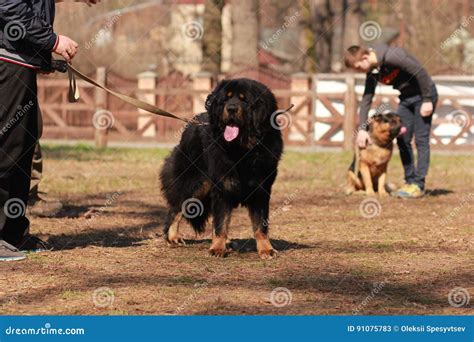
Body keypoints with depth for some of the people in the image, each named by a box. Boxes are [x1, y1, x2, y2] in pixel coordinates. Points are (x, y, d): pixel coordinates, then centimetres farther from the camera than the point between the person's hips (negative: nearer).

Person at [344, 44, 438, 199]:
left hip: (423, 94, -8)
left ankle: (418, 185, -9)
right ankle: (410, 182, 13)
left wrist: (427, 100, -21)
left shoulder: (392, 56, -27)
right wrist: (362, 128, -4)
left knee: (421, 140, -9)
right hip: (406, 98, 8)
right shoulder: (372, 72, 0)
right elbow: (366, 100, 3)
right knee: (402, 140, 6)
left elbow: (421, 72, -25)